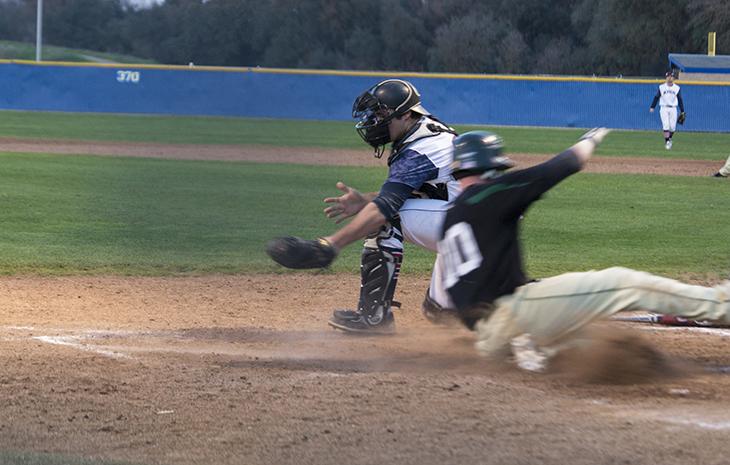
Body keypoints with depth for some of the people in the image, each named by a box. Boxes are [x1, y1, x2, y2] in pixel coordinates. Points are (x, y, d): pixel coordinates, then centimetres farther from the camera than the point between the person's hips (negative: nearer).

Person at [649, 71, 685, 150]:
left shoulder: (677, 88, 7)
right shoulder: (662, 87, 4)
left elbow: (680, 100, 8)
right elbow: (656, 97, 4)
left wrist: (682, 111, 5)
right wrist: (652, 107, -6)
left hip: (673, 109, 1)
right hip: (664, 108, -1)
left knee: (673, 127, -2)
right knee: (666, 126, -11)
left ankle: (669, 138, 24)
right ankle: (667, 142, -6)